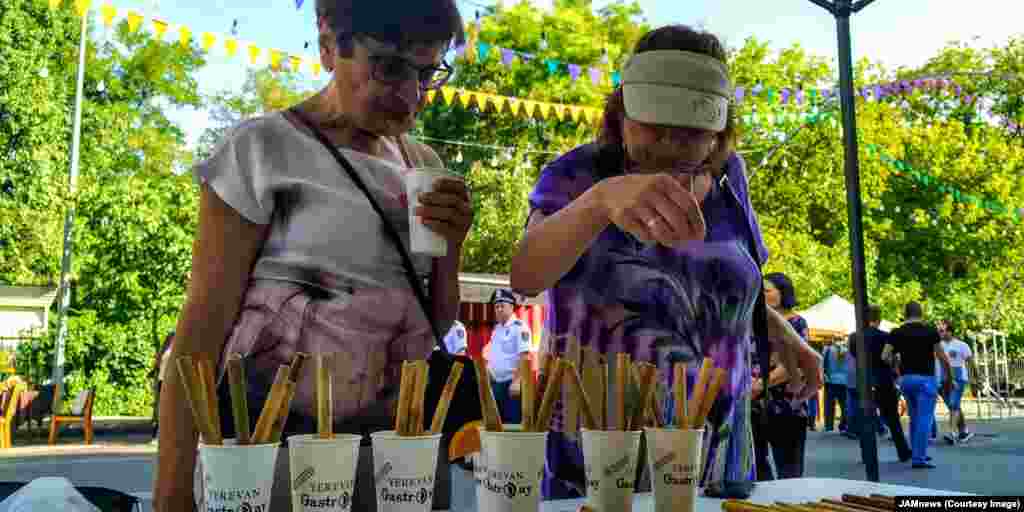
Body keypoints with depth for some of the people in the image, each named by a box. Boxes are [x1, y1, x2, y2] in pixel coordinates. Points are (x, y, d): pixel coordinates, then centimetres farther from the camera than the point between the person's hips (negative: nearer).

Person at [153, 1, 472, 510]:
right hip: (273, 439, -5)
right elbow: (205, 320, -11)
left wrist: (448, 248, -9)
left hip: (399, 443, 6)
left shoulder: (423, 165, 7)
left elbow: (437, 324, 10)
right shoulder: (263, 147, -9)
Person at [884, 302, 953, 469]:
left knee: (915, 418, 18)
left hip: (905, 378, 4)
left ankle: (917, 454, 25)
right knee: (924, 419, -3)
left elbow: (884, 356, -5)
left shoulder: (896, 333, 3)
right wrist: (949, 378, 8)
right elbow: (943, 358, -4)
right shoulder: (930, 331, -4)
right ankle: (918, 458, -7)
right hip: (925, 378, -4)